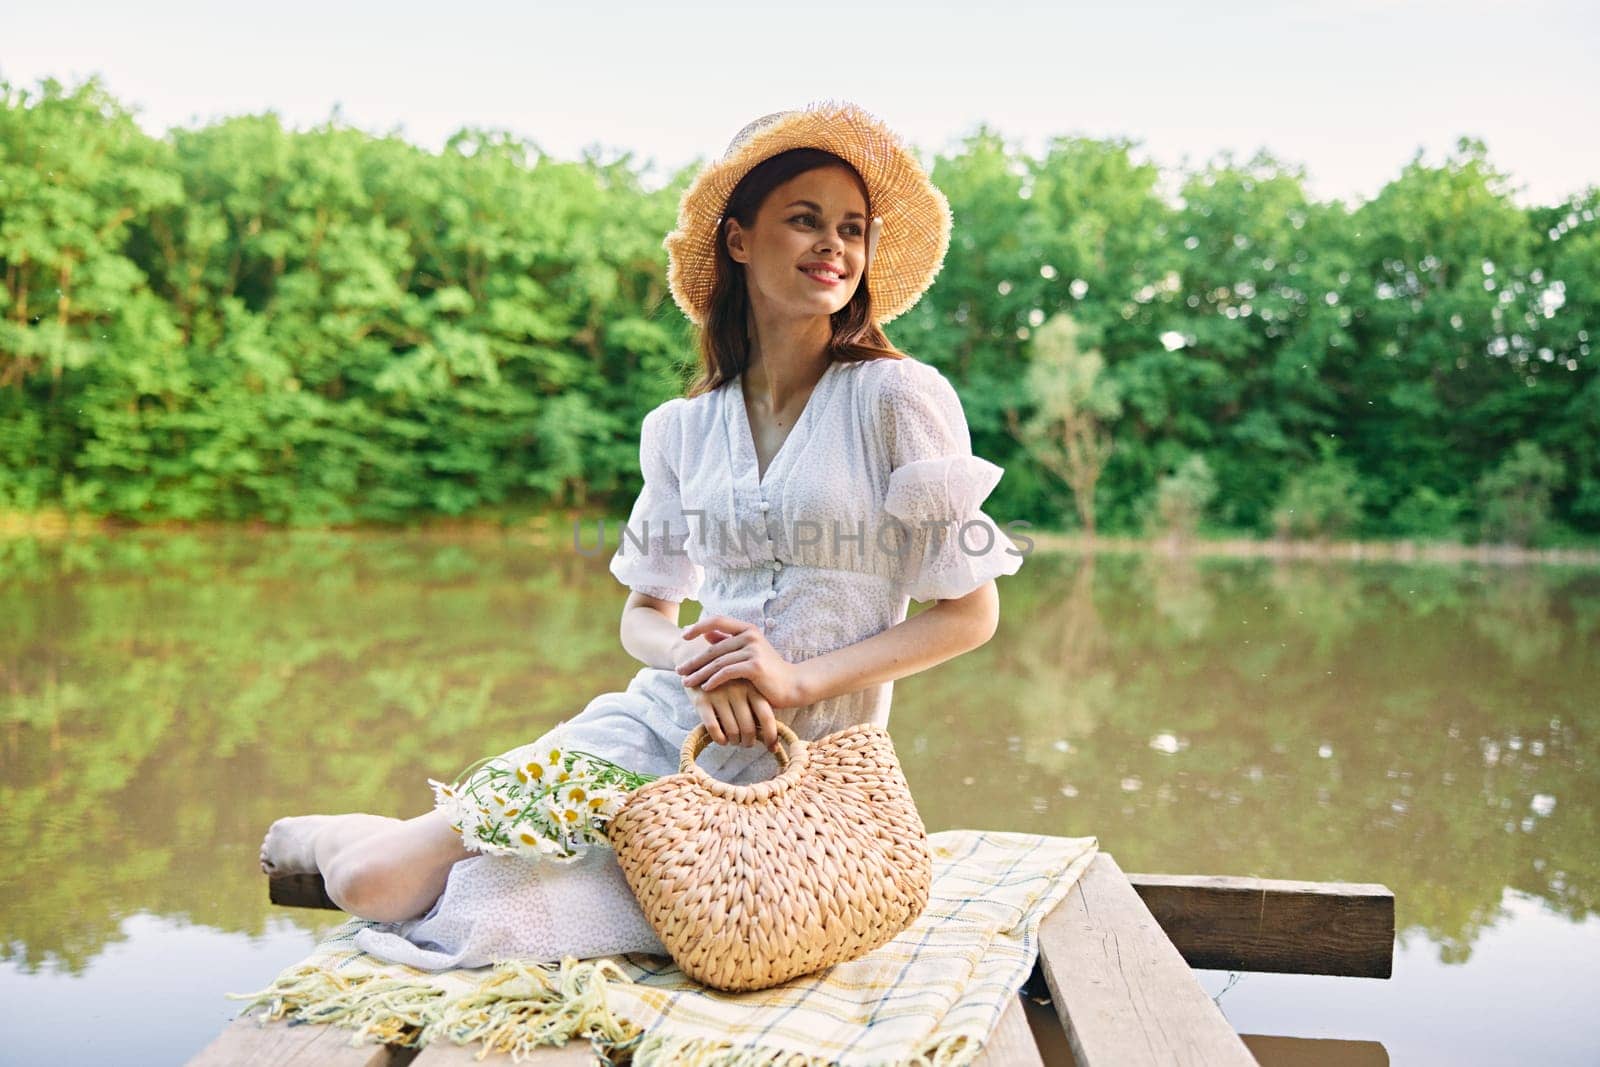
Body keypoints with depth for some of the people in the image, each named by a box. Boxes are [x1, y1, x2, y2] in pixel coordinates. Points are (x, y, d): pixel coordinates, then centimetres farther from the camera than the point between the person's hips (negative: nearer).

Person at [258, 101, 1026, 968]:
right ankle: (330, 839, 27)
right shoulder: (682, 430, 6)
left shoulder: (900, 399, -6)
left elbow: (970, 612, -6)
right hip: (657, 725, 3)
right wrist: (691, 656, -10)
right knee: (376, 882, -10)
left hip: (793, 774, -3)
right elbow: (642, 615, 13)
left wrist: (799, 678, -15)